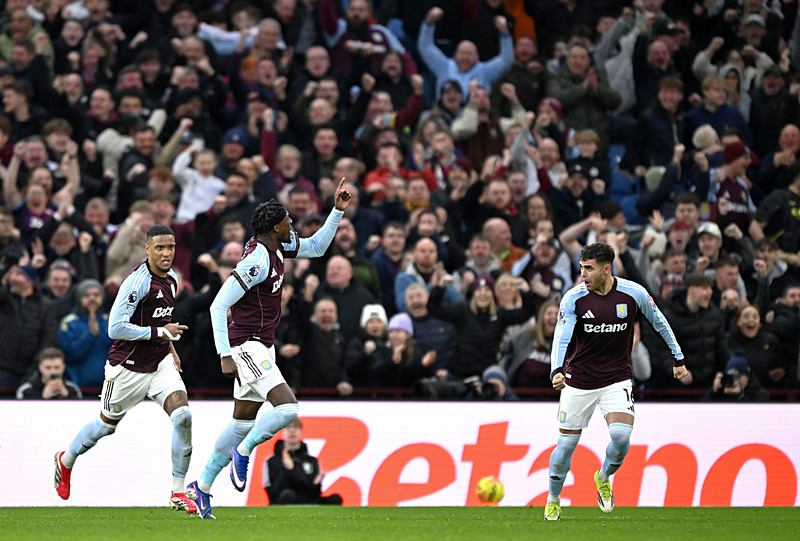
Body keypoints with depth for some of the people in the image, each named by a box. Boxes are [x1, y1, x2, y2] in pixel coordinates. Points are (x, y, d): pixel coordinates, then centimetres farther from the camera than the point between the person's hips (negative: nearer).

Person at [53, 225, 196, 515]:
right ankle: (66, 461, 45)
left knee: (183, 417, -17)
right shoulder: (137, 282, -22)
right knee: (106, 425, 15)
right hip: (128, 368, -6)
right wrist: (160, 332, -23)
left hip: (160, 365, 6)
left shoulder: (170, 278, 5)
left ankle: (178, 492, -11)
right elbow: (115, 328, -26)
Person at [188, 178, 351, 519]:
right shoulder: (257, 261, -21)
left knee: (243, 423, 13)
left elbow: (316, 247, 23)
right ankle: (243, 453, -2)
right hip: (247, 347, -10)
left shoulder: (274, 248, 6)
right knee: (287, 407, -21)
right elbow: (218, 306, -22)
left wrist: (338, 211, 12)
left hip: (261, 347, 10)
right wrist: (225, 356, -24)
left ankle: (202, 486, 19)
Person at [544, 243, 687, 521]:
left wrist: (678, 359, 14)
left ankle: (603, 478, 11)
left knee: (621, 436, -21)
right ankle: (553, 501, 25)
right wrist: (557, 371, -37)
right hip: (578, 381, 0)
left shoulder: (633, 294, -9)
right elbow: (561, 337, -19)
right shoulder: (573, 298, -11)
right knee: (566, 444, 2)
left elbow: (659, 322, 8)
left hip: (617, 379, 0)